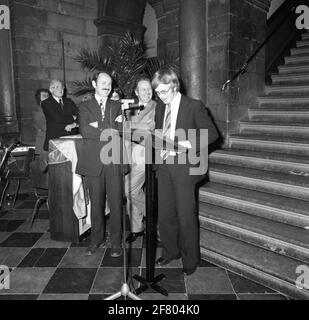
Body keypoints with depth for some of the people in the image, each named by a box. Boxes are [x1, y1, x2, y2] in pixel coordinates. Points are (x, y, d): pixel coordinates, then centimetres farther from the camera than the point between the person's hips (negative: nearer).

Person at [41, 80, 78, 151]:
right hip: (55, 140, -3)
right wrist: (72, 118, 0)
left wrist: (73, 124, -10)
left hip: (71, 138, 3)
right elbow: (57, 119, -10)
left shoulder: (69, 101, 18)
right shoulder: (46, 103, 3)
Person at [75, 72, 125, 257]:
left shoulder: (117, 106, 14)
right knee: (96, 203, 9)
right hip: (94, 162, 0)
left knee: (116, 204, 2)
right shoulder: (85, 107, 11)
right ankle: (97, 239, 26)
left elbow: (121, 129, -3)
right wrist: (108, 131, -11)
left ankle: (116, 242, 15)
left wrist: (97, 127, -10)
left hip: (114, 161, 0)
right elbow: (84, 131, -7)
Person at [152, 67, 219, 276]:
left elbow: (212, 133, -7)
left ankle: (190, 260, 23)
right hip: (164, 166, 6)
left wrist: (189, 144, -20)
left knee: (186, 216, 3)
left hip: (184, 168, -6)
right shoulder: (160, 107, 12)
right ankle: (170, 251, 35)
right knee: (164, 214, 13)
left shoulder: (194, 106, -7)